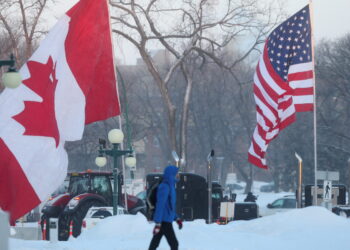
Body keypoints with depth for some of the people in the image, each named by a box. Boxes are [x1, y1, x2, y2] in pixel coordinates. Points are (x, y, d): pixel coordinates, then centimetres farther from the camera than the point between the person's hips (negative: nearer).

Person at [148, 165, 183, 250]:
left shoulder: (170, 186, 14)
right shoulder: (164, 187, -16)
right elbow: (160, 205, -20)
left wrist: (177, 218, 23)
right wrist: (158, 223, -23)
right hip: (165, 221, -9)